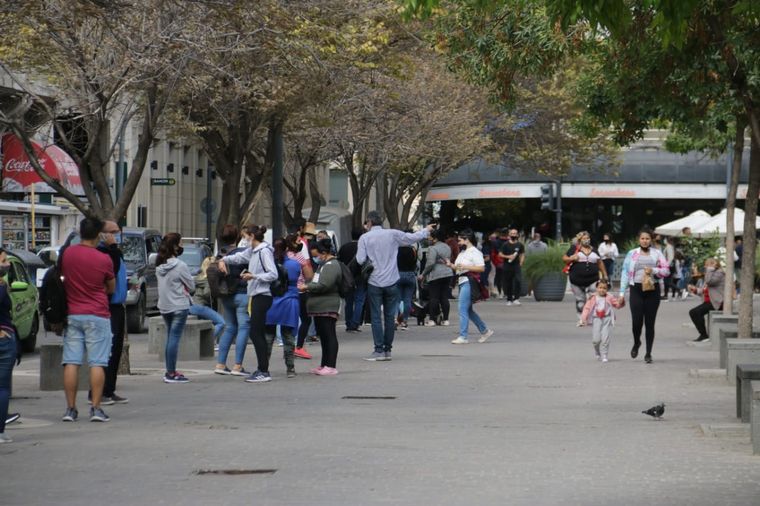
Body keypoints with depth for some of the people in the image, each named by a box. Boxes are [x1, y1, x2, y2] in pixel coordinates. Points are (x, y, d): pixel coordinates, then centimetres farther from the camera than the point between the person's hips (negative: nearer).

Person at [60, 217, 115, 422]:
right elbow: (111, 288, 5)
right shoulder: (104, 259, -9)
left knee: (71, 362, 3)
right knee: (97, 363, -1)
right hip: (97, 316, -3)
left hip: (72, 315, 3)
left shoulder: (67, 254, -1)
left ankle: (70, 409, 3)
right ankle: (96, 409, -5)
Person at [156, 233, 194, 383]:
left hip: (164, 307, 7)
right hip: (179, 306, -7)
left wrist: (180, 287, 7)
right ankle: (171, 374, -5)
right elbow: (191, 286, -9)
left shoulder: (159, 266, 6)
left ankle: (170, 371, 20)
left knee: (170, 337, 17)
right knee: (174, 338, -5)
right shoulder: (180, 266, -16)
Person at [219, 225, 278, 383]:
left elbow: (273, 274, -18)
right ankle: (262, 369, 17)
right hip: (256, 296, 9)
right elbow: (238, 257, 28)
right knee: (259, 334, 12)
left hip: (262, 297, -9)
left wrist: (254, 276, -18)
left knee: (255, 333, -9)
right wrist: (224, 260, 12)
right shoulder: (252, 251, 13)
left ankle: (264, 372, -9)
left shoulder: (264, 251, -14)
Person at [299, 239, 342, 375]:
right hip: (319, 307, 11)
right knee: (323, 336, 13)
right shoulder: (323, 265, 22)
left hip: (327, 307, -11)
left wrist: (307, 287, -12)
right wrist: (308, 286, 12)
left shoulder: (331, 266, -12)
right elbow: (317, 283, 31)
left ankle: (331, 366, -11)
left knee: (329, 335, -10)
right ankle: (324, 365, 18)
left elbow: (323, 285, -21)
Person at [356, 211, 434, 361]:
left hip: (374, 282, -2)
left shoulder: (365, 238, -5)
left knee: (376, 316, 1)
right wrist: (426, 230, 26)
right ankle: (387, 350, 11)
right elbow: (413, 238, 8)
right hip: (391, 281, 2)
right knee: (390, 316, 9)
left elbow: (360, 260, -10)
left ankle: (379, 350, -5)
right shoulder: (393, 234, 0)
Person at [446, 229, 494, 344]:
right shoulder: (462, 252, 19)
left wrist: (465, 267, -22)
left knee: (463, 309, -12)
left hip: (468, 282, -10)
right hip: (461, 282, 10)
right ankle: (485, 331, 25)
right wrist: (451, 265, 7)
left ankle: (463, 337, -10)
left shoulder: (475, 252, -9)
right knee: (468, 310, 14)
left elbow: (481, 268, -18)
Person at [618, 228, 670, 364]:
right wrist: (622, 293, 3)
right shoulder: (632, 254, 8)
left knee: (650, 323, 1)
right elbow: (625, 273, 8)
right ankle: (636, 343, 21)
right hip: (636, 290, 0)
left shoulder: (657, 253, 8)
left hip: (652, 290, 0)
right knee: (636, 321, -10)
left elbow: (666, 271, 4)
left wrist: (653, 270, -13)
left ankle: (648, 353, 10)